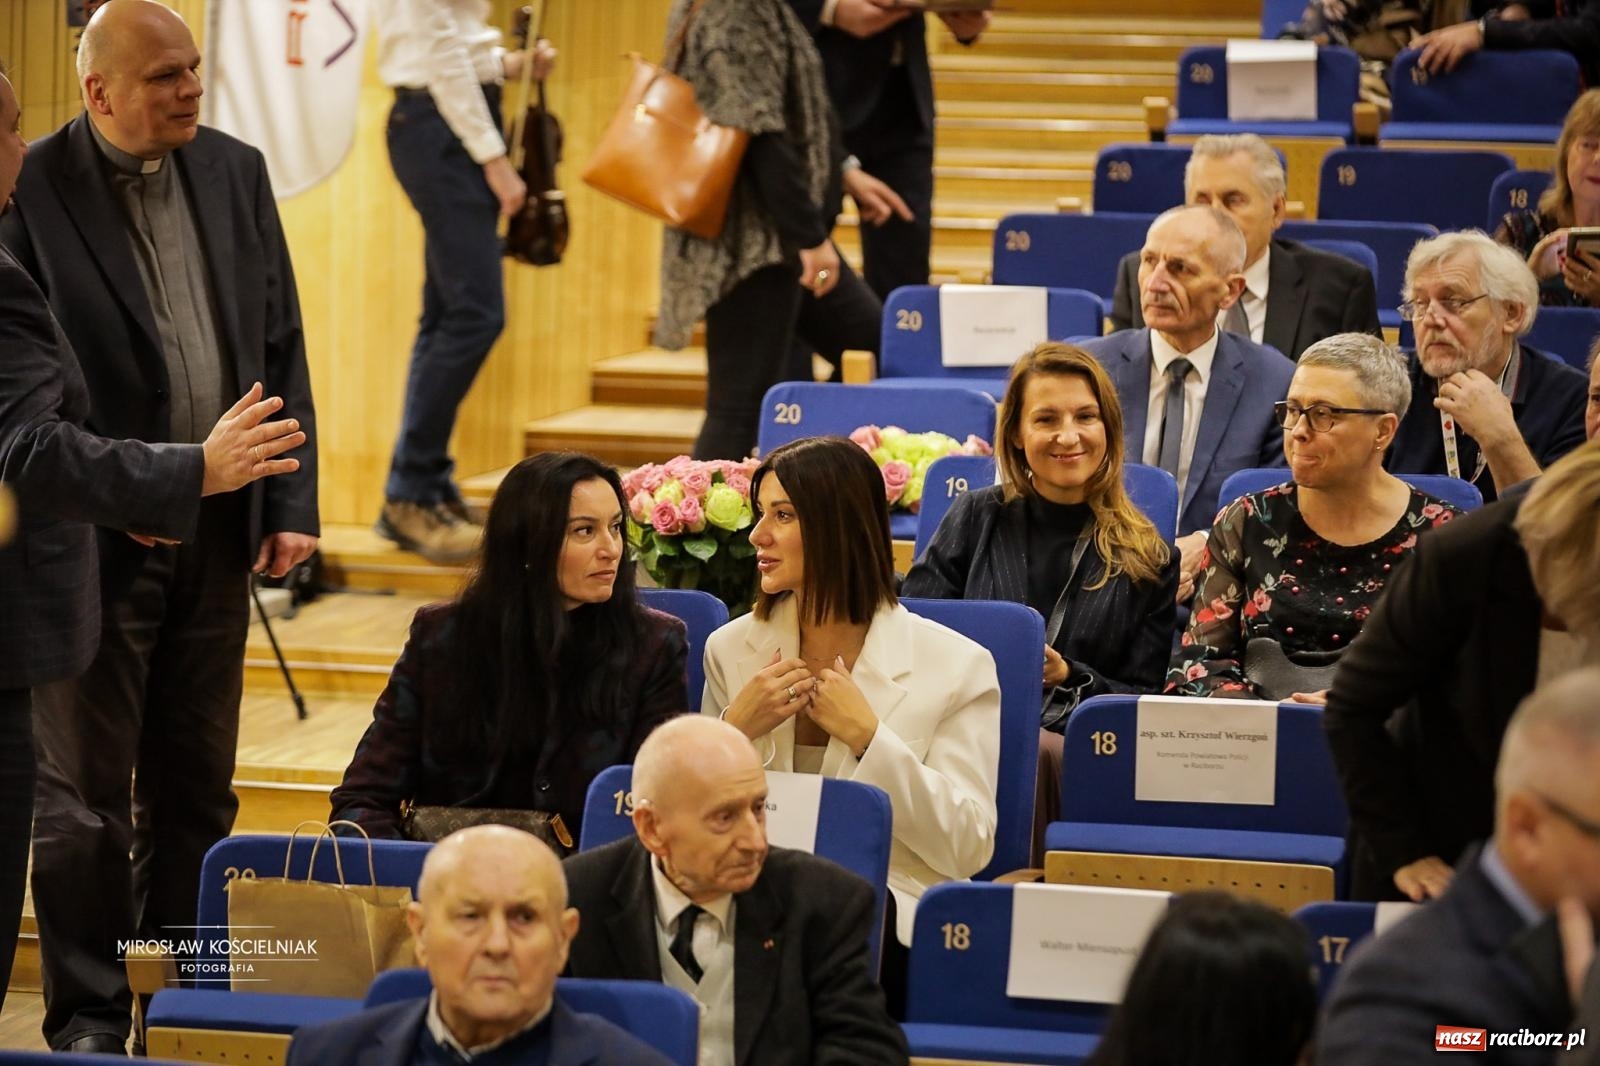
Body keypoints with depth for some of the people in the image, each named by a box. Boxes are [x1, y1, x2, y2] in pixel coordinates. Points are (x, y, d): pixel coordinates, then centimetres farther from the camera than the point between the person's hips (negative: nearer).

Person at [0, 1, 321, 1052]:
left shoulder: (235, 172, 6)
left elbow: (282, 345, 9)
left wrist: (292, 503, 4)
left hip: (218, 531, 5)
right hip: (95, 534, -5)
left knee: (195, 788, 13)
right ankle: (89, 1019, 13)